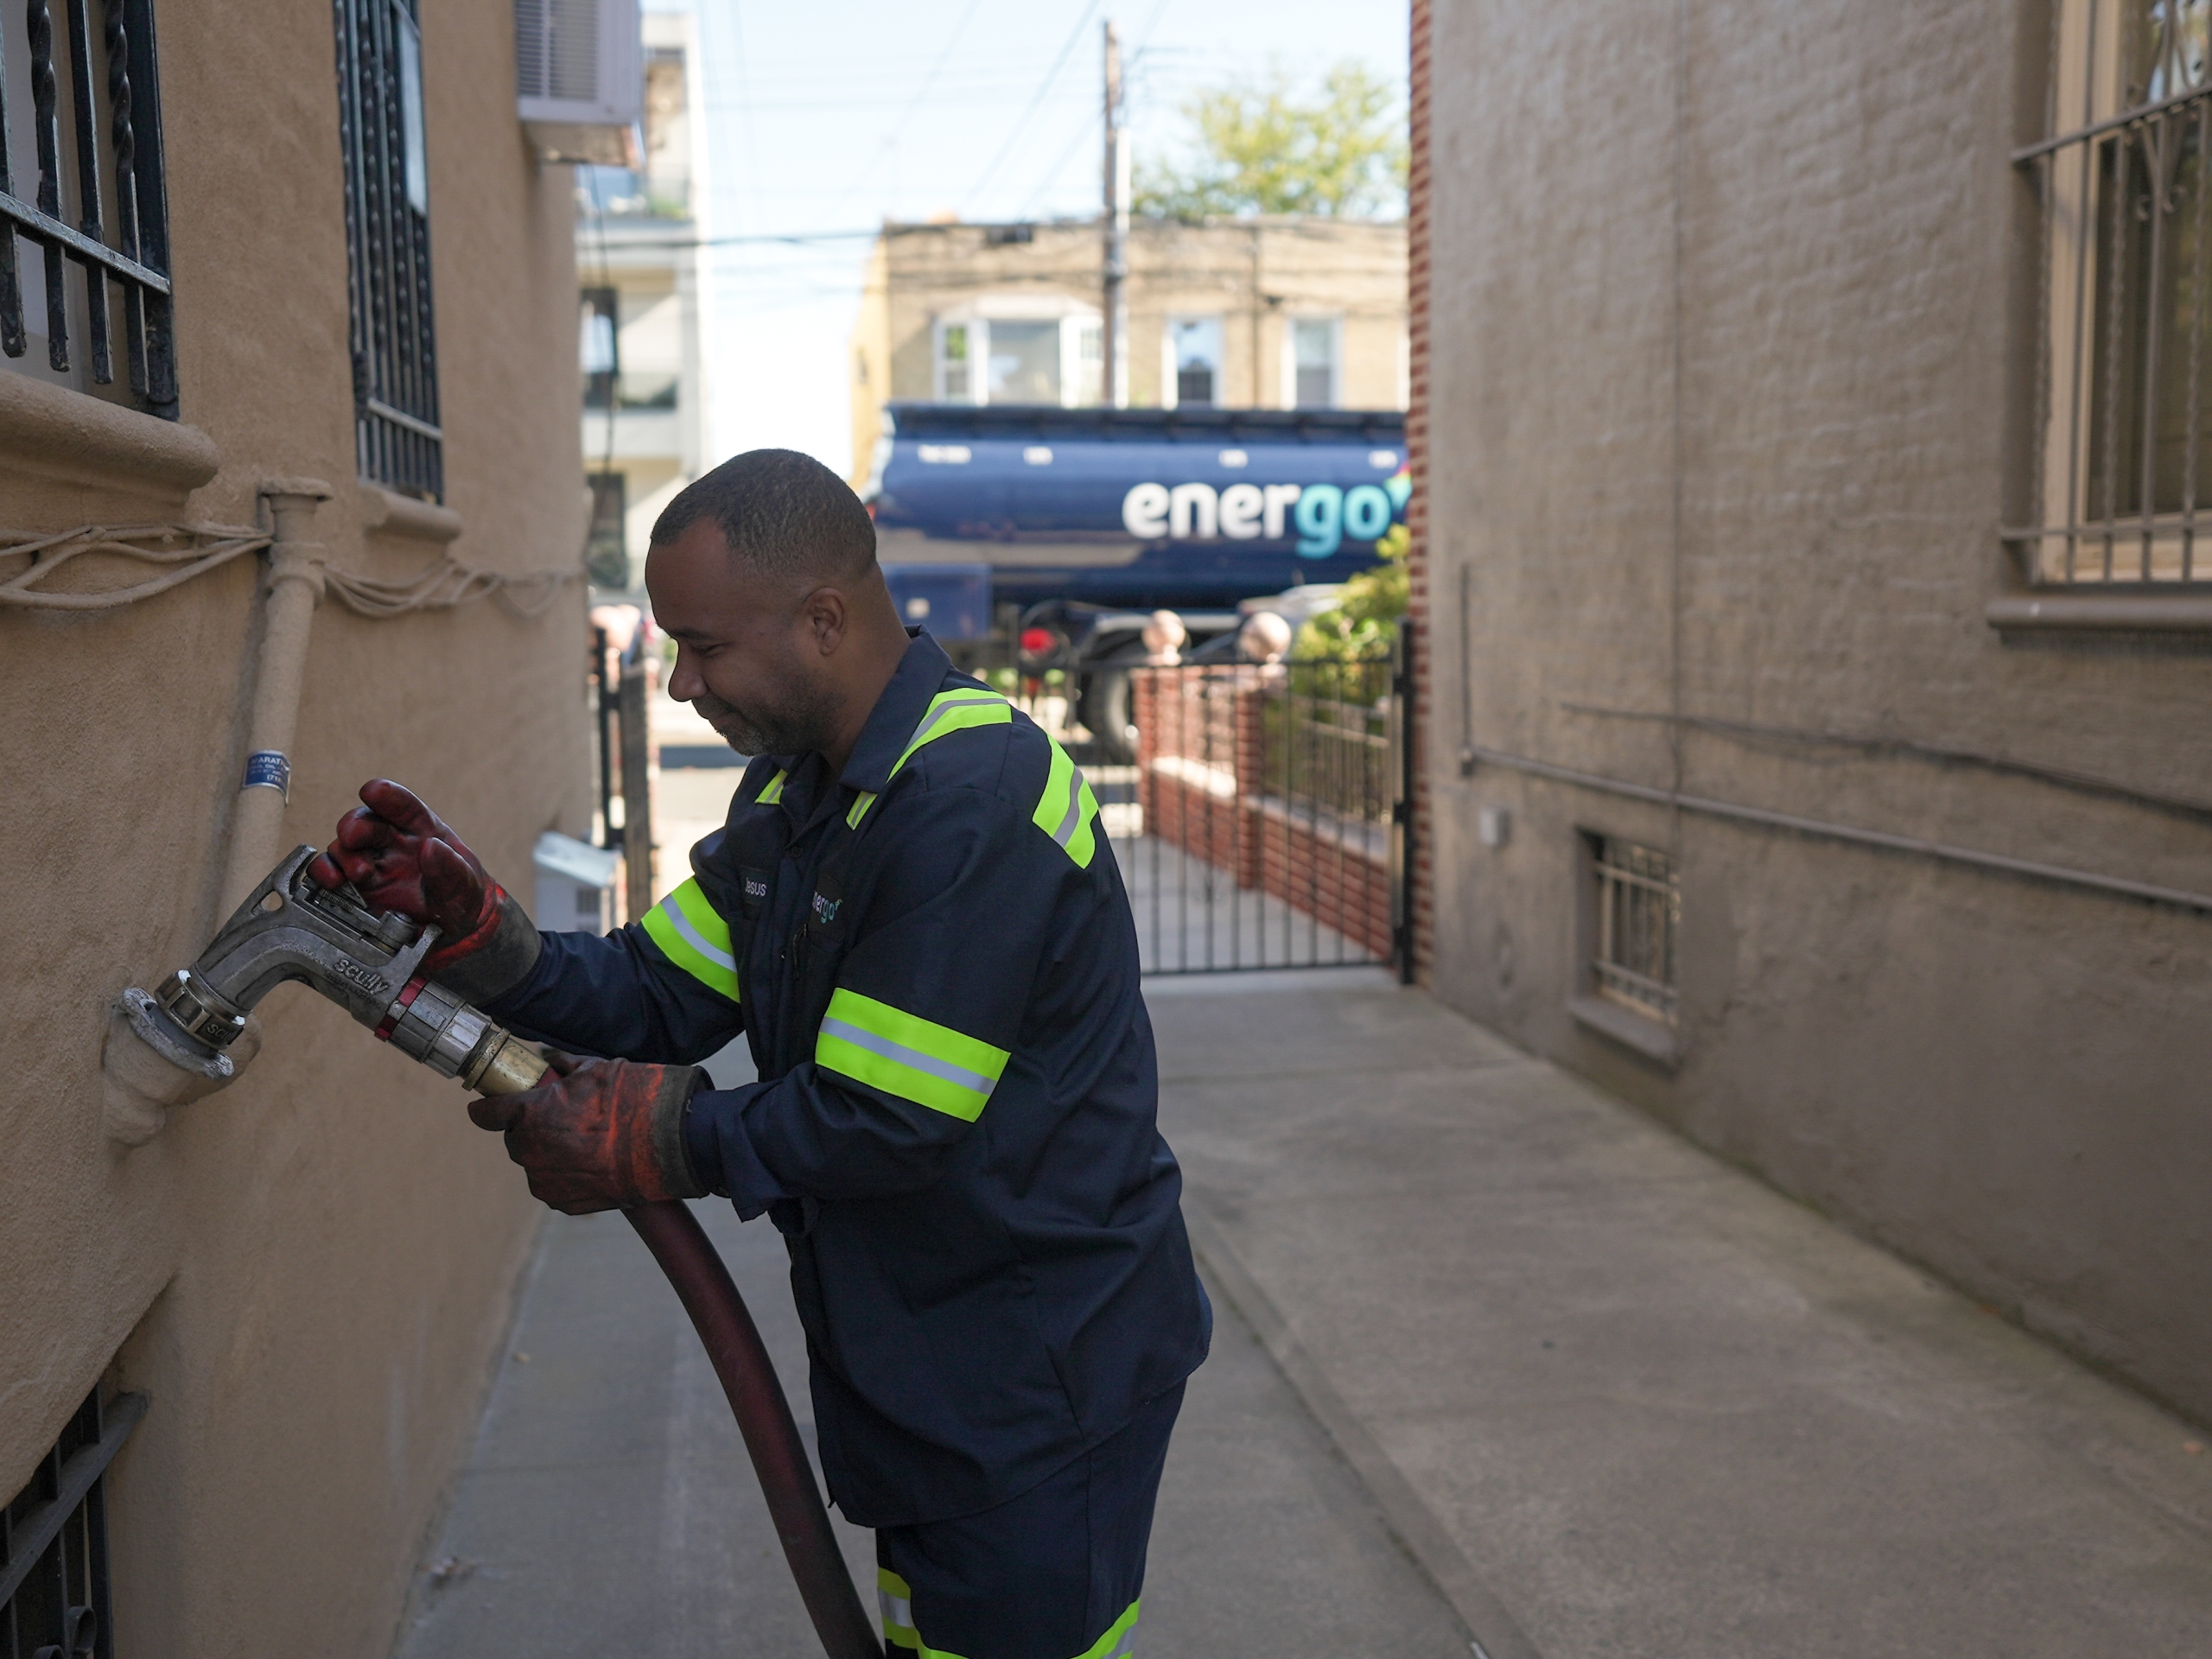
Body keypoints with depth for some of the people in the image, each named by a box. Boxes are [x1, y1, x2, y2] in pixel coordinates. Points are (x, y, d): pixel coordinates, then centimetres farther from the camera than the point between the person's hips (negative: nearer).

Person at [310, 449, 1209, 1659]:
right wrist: (471, 930, -10)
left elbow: (882, 1127, -25)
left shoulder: (976, 807, -26)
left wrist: (647, 1140, -15)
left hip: (1040, 1383, -9)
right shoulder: (796, 788, 7)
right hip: (915, 1364, 9)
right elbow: (658, 998, 4)